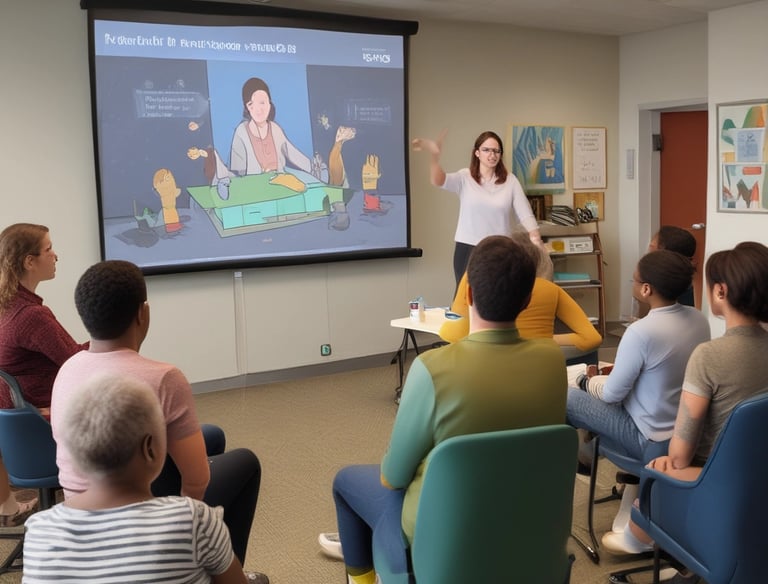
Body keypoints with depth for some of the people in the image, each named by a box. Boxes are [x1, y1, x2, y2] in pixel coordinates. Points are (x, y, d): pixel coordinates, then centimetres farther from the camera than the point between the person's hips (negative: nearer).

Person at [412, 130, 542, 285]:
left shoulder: (510, 180, 3)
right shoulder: (465, 178, -2)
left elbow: (525, 214, 2)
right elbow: (438, 180, -22)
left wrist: (537, 242, -10)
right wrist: (435, 156, -42)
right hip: (468, 250, -1)